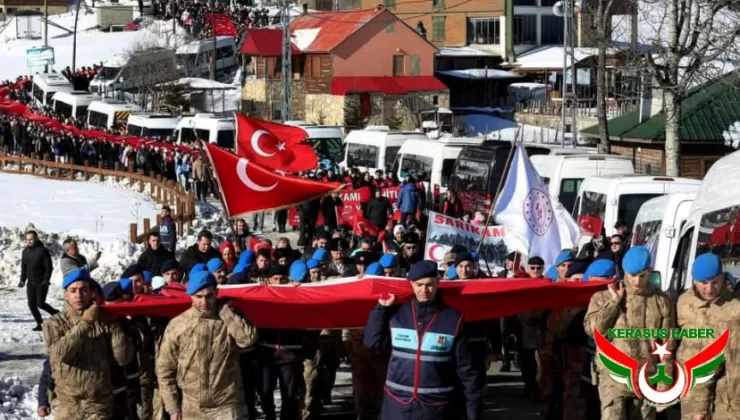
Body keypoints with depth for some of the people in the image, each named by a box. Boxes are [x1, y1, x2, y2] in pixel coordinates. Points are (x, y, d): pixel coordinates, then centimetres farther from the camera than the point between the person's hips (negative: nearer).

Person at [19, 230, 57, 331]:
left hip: (41, 283, -6)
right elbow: (23, 267, 15)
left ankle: (54, 313, 17)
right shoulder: (25, 251, 7)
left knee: (40, 303, -9)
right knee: (31, 304, 0)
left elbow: (49, 267, -12)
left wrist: (46, 281, -18)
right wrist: (22, 280, 5)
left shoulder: (43, 250, -11)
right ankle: (40, 323, 11)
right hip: (31, 283, 6)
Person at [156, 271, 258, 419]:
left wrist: (224, 310, -13)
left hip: (227, 407, -1)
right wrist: (173, 407, -1)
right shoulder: (177, 325, 0)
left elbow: (248, 338, -21)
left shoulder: (230, 319, 1)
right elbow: (165, 369, 4)